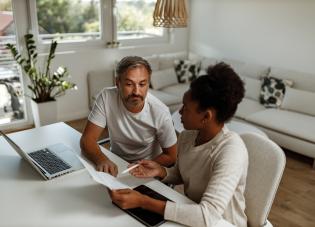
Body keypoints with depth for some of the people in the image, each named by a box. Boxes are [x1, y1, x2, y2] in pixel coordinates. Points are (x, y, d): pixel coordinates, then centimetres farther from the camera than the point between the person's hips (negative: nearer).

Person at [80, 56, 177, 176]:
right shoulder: (106, 97, -19)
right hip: (115, 164, 1)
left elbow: (171, 156, -9)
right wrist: (101, 159, -35)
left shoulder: (160, 113, -22)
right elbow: (87, 139, -15)